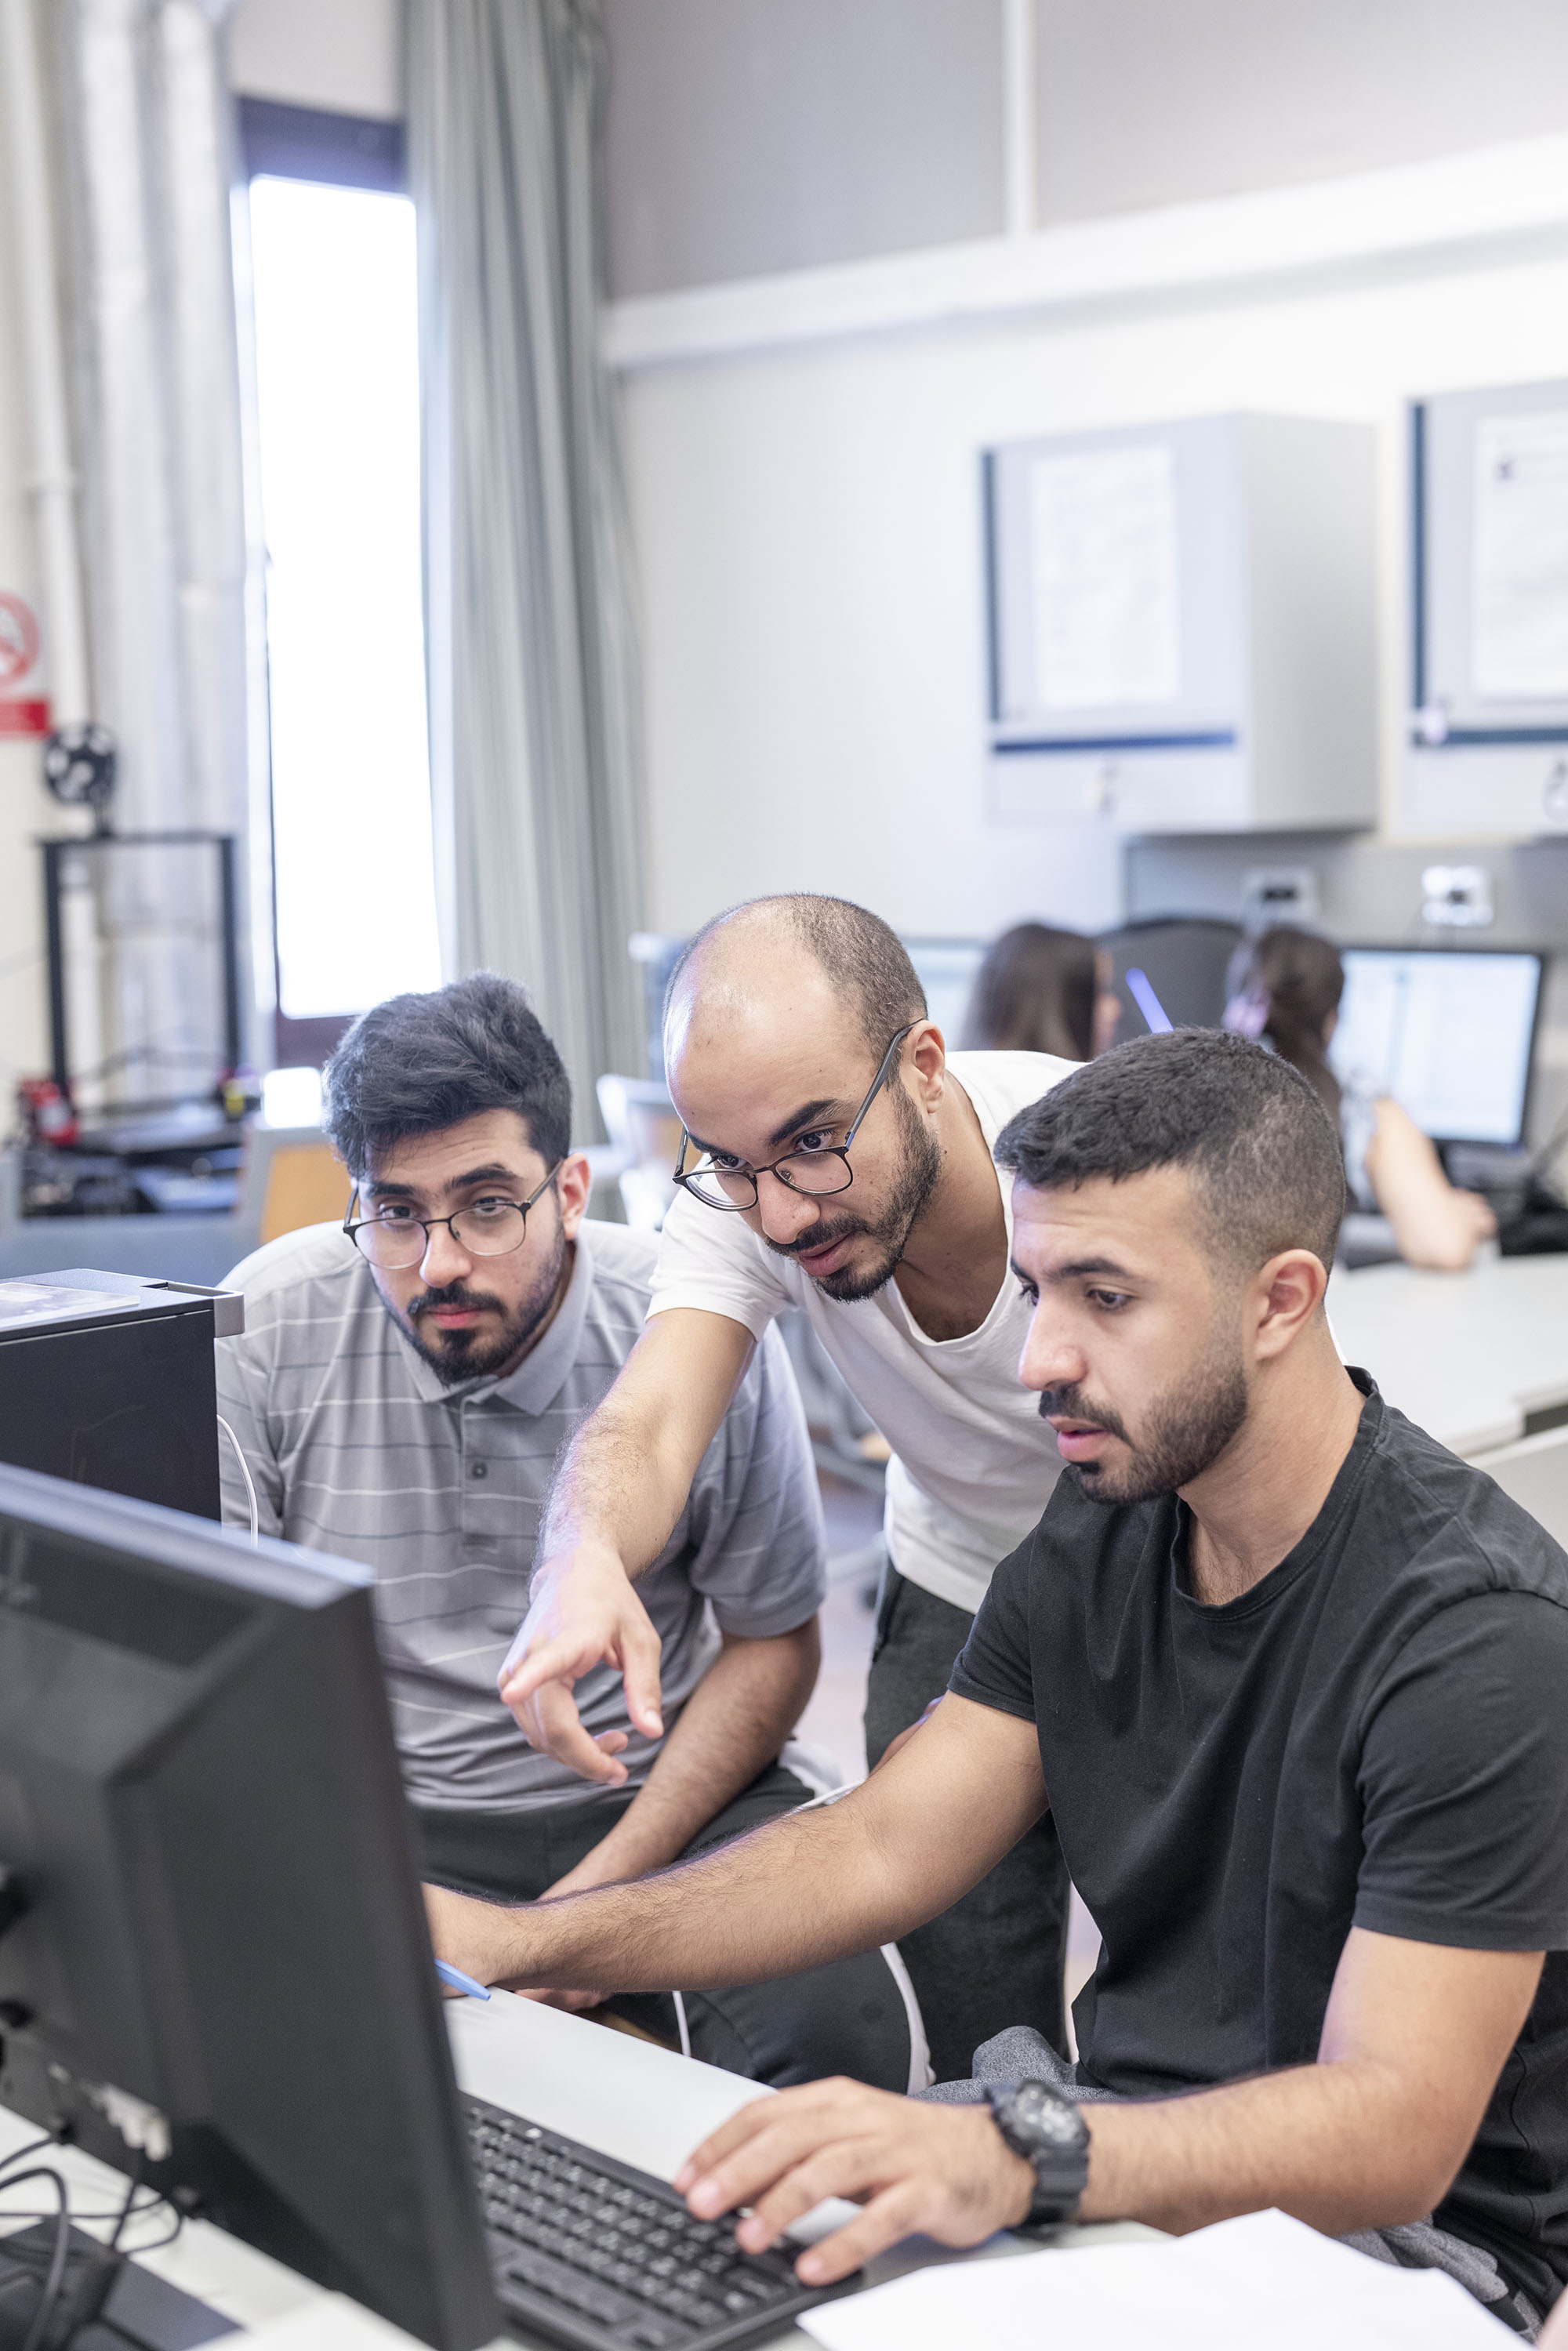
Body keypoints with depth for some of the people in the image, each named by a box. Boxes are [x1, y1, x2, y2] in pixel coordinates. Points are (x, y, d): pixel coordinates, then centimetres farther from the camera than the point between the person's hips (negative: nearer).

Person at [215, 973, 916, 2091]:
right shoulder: (266, 1325, -11)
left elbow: (772, 1642, 0)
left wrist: (603, 1894, -12)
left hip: (664, 1793, 0)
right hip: (375, 1819, 1)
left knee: (839, 2025, -27)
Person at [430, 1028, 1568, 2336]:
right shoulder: (1096, 1540, 1)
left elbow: (1393, 2133, -29)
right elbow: (880, 1852, 3)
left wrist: (1018, 2158, -45)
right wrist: (521, 1944, -9)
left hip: (1394, 2231, -6)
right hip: (1125, 2150, 7)